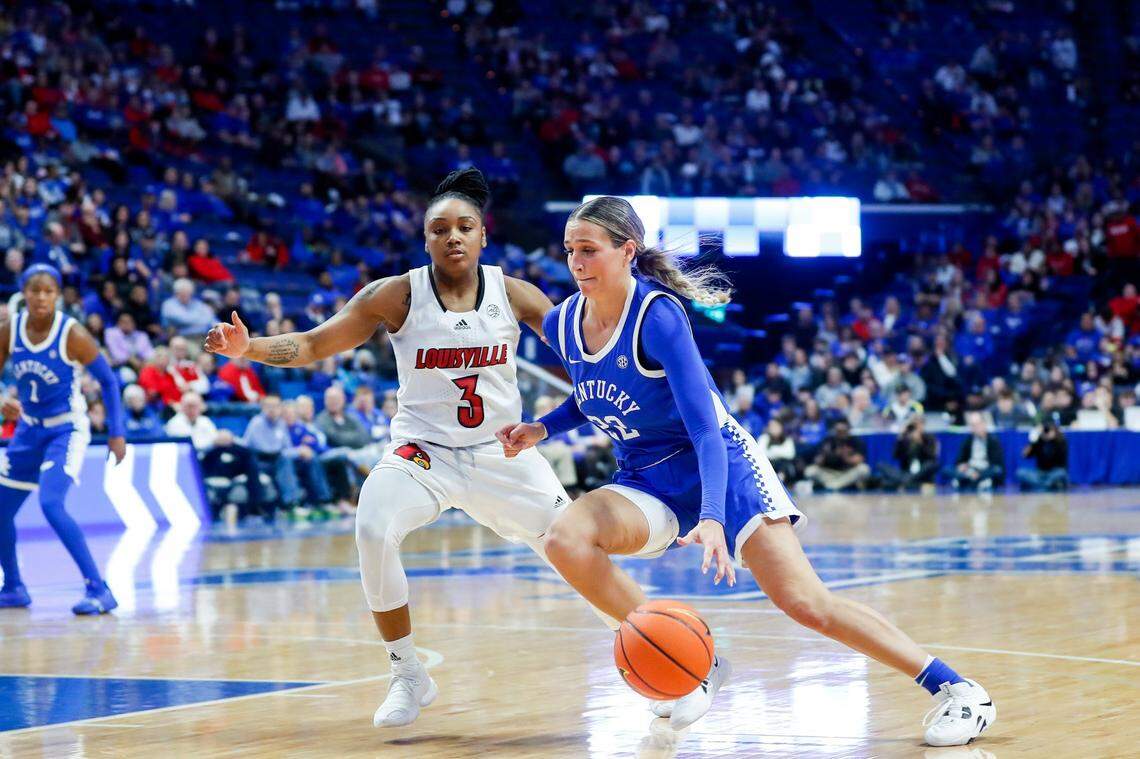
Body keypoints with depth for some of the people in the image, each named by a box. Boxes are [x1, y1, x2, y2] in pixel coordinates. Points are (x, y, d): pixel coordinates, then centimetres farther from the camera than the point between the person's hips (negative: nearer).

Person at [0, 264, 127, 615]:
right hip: (29, 429, 6)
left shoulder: (72, 334, -19)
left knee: (51, 505, -25)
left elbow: (108, 379, -10)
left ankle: (99, 590, -20)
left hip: (66, 430, -6)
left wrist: (117, 432, -14)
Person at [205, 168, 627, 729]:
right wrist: (248, 348, -26)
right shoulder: (397, 296, -10)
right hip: (423, 450, -1)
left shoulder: (513, 294, -6)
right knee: (373, 532, -28)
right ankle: (408, 676, -11)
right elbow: (312, 345, -9)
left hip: (502, 452, 1)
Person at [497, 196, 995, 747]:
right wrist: (541, 429, 0)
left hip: (720, 464, -6)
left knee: (806, 604, -17)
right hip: (647, 479, 6)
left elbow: (706, 429, -29)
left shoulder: (658, 315, -23)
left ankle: (956, 690, -7)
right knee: (564, 540, -23)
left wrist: (712, 518, -43)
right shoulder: (561, 324, -4)